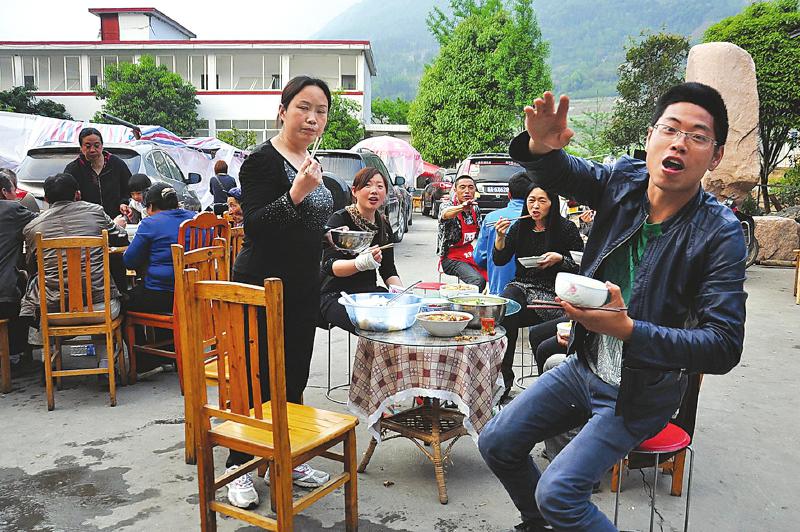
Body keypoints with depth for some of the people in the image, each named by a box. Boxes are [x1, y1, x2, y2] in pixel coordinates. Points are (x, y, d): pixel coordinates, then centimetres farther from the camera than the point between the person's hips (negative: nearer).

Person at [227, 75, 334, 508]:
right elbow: (254, 226, -21)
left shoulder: (309, 162, 12)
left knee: (294, 380, 14)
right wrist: (297, 192, -32)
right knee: (257, 383, 1)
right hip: (262, 289, -8)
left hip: (303, 289, 8)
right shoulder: (262, 160, -13)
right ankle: (238, 468, 18)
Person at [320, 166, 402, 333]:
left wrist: (400, 291, -4)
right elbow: (329, 266, -17)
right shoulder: (339, 219, -8)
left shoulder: (384, 224, 10)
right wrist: (360, 263, -36)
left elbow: (388, 270, 16)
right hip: (336, 296, -6)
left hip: (370, 292, 6)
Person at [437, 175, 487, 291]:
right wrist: (462, 207, -58)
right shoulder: (447, 204, -11)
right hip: (452, 258, -6)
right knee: (478, 281, -30)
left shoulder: (475, 209, 8)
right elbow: (445, 214, -38)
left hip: (472, 254, 6)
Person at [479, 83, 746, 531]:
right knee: (497, 444, 10)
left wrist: (627, 330, -39)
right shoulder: (623, 182, -10)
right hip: (584, 366, 5)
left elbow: (725, 346, -25)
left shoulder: (720, 234, -22)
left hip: (641, 392, -5)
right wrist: (541, 144, -35)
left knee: (557, 493, -16)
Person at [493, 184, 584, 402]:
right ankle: (503, 380, -18)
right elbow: (499, 260, 9)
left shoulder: (566, 228, 1)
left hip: (552, 293, -4)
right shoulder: (519, 227, 12)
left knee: (506, 318, -28)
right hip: (521, 286, 4)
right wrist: (500, 237, -7)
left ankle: (503, 381, -12)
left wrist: (559, 259, -14)